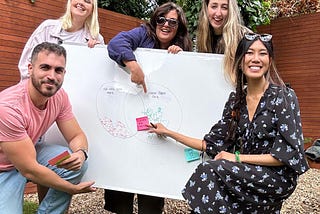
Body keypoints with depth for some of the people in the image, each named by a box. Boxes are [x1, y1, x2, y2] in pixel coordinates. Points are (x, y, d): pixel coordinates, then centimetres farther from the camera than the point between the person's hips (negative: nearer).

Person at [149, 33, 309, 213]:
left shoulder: (284, 97, -10)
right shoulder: (236, 100, 5)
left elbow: (287, 154, -13)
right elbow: (213, 145, 4)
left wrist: (238, 157, -18)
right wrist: (168, 132, 4)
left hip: (278, 177, -4)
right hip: (246, 174, 5)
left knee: (210, 170, -25)